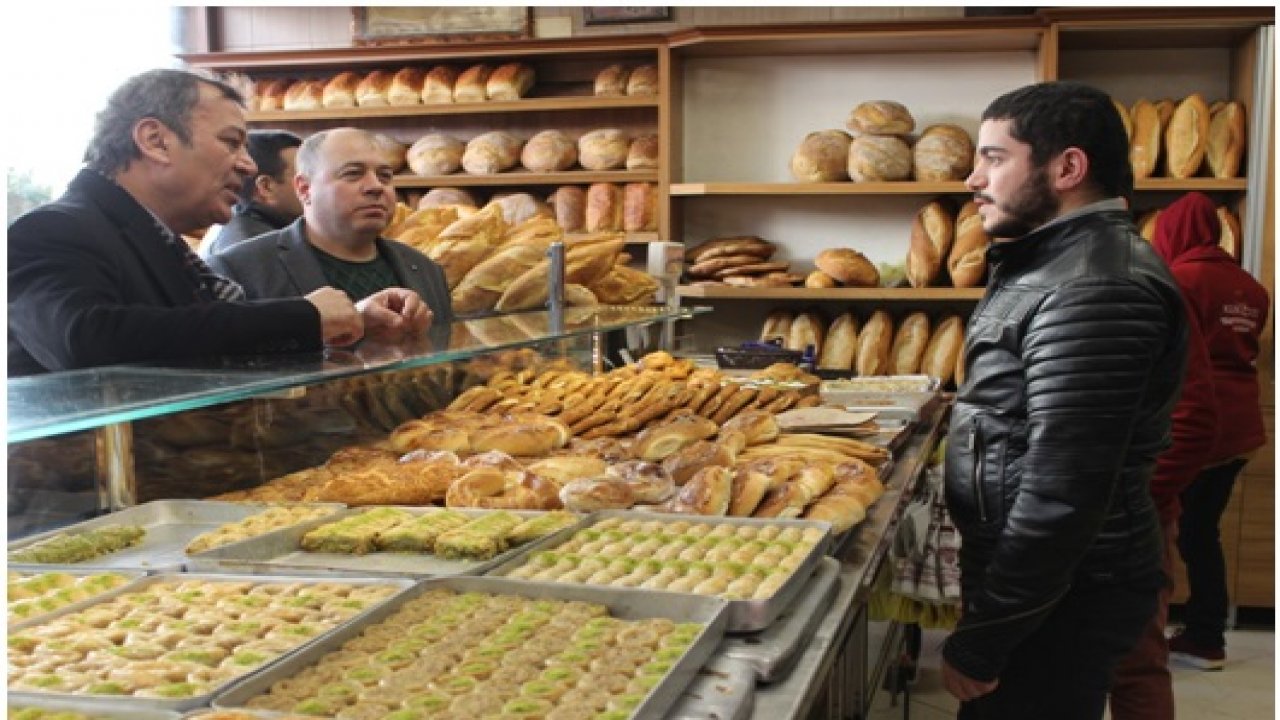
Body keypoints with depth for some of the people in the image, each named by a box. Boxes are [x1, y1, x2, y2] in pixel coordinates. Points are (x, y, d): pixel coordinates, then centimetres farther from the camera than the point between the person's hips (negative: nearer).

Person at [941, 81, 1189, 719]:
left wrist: (979, 642, -20)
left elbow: (1063, 496, -27)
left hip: (1059, 597, -10)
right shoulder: (1057, 264, 11)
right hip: (1026, 572, 10)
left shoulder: (1091, 289, -23)